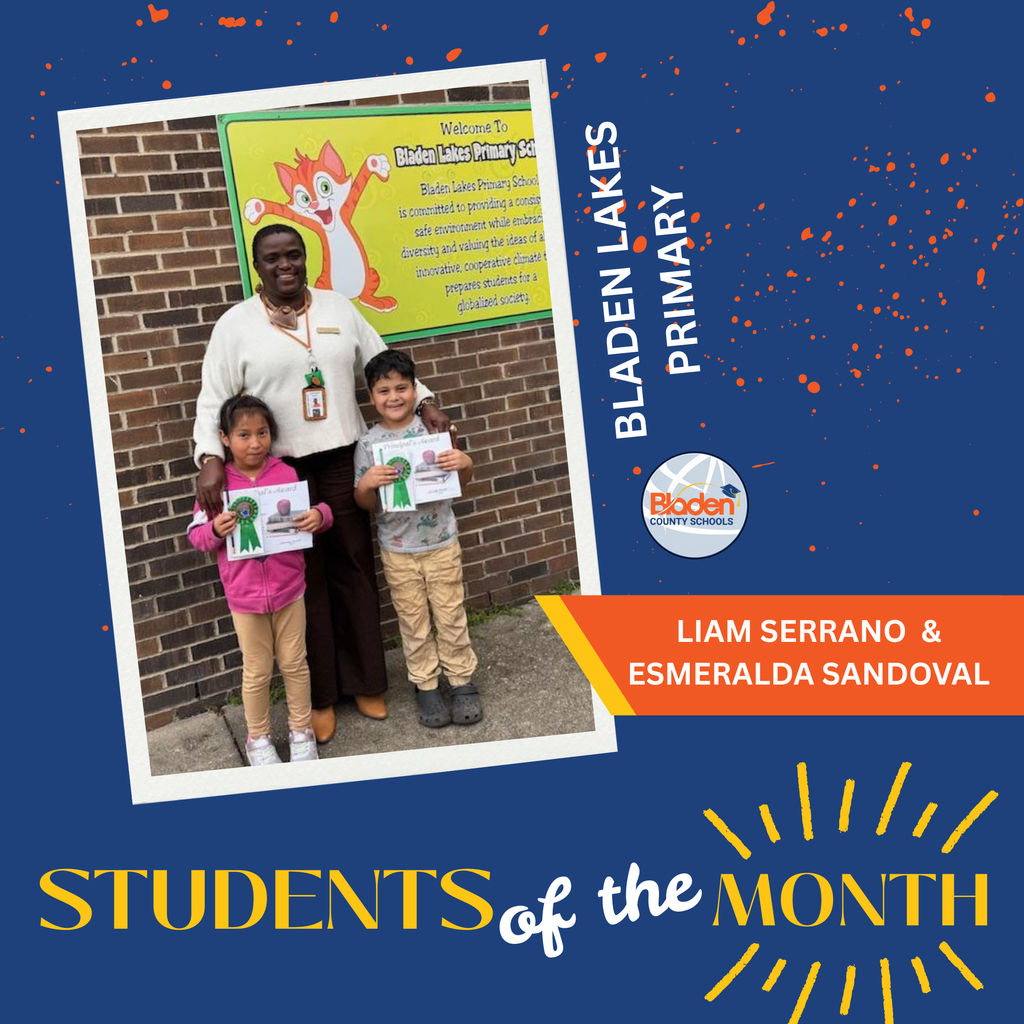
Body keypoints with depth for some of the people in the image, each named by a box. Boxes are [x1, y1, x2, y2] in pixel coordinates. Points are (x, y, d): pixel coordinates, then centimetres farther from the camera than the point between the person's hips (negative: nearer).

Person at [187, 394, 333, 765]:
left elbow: (314, 511, 3)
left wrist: (319, 516, -19)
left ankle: (301, 730, 33)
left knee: (294, 664, 15)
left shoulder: (287, 475, -6)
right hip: (244, 595, -1)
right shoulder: (218, 483, -7)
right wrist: (215, 529, -24)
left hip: (289, 589, 1)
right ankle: (258, 739, 30)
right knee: (257, 671, 12)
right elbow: (196, 536, -3)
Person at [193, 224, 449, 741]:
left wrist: (425, 403, -2)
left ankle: (364, 682, 24)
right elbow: (213, 399, -6)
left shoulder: (338, 308, 6)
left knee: (354, 570, 9)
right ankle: (319, 695, 18)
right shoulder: (236, 324, -3)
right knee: (302, 580, 5)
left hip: (342, 462, 3)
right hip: (279, 472, -3)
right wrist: (211, 457, -21)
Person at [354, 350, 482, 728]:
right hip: (397, 551, 0)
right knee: (413, 621, 12)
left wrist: (465, 464, -19)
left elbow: (461, 483, 3)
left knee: (451, 615, 11)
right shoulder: (368, 444, -6)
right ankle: (425, 684, 26)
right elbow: (366, 504, -3)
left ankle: (462, 679, 26)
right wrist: (365, 484, -24)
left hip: (442, 543, 0)